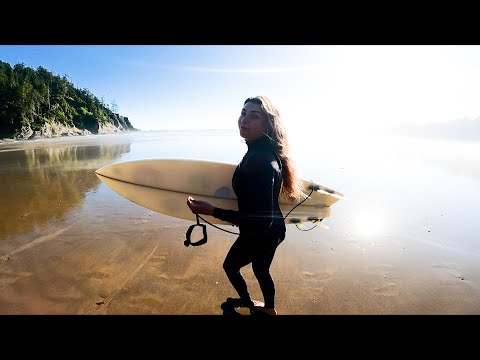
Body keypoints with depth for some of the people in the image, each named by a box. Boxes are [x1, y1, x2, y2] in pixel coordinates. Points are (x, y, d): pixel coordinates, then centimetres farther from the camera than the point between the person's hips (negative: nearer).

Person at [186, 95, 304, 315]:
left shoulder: (260, 160, -35)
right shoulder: (262, 149, -4)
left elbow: (260, 220, -34)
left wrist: (212, 211, -33)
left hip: (259, 234, -8)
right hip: (272, 230, 8)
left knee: (230, 266, 22)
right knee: (261, 269, 29)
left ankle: (248, 302, 49)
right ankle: (269, 309, 54)